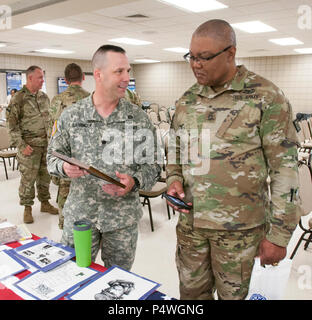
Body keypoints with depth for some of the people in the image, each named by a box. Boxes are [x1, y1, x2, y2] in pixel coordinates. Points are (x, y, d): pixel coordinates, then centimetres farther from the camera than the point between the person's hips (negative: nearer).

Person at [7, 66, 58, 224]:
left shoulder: (44, 97, 10)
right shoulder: (18, 99, -8)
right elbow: (13, 125, -9)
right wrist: (21, 145, -14)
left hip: (46, 145, 6)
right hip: (30, 146, -5)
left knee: (45, 175, 13)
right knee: (28, 178, 0)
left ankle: (45, 203, 28)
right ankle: (27, 208, 15)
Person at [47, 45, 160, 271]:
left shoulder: (139, 118, -3)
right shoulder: (71, 116, -1)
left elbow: (153, 164, -1)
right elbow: (53, 156, 6)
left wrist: (134, 182, -20)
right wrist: (64, 167, -16)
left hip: (123, 218, 0)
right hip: (79, 214, 1)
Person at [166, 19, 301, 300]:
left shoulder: (266, 97, -10)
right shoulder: (187, 100, 6)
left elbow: (284, 168, -10)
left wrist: (279, 234, -11)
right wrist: (174, 179, -3)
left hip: (239, 227, -4)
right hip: (190, 219, 5)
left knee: (231, 294, 14)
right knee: (191, 291, 18)